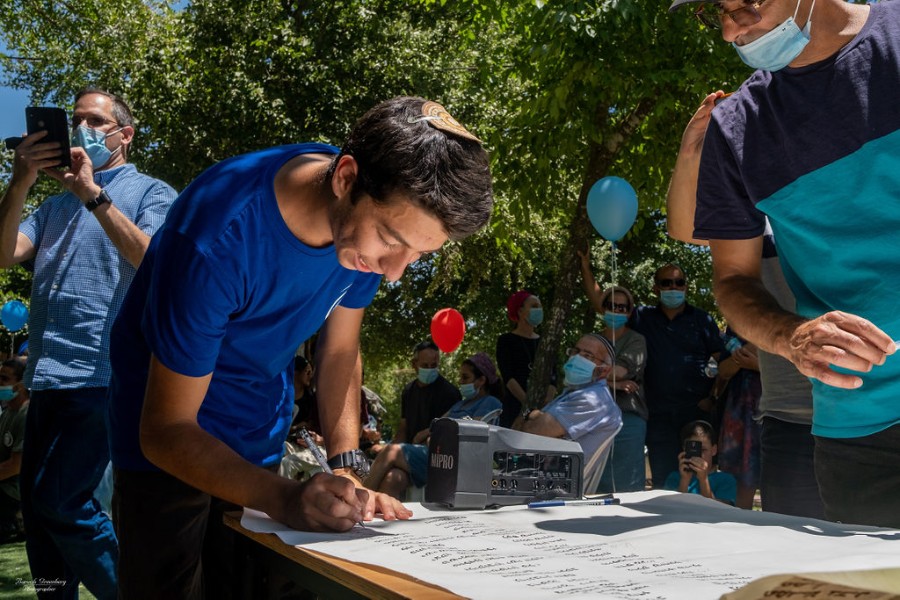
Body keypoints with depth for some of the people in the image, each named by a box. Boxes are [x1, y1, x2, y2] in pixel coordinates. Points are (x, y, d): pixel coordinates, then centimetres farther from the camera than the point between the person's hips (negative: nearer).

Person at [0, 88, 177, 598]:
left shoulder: (151, 193, 5)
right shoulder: (56, 203, 21)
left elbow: (153, 260, -14)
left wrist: (93, 194, -18)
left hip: (102, 375, -7)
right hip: (46, 377, 7)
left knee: (61, 501, -13)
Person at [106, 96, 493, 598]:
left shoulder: (384, 211, -16)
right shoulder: (220, 239, -35)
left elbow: (339, 350, -2)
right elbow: (166, 431, -28)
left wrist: (349, 468, -16)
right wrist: (285, 499, -42)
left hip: (259, 440, 5)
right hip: (166, 440, -5)